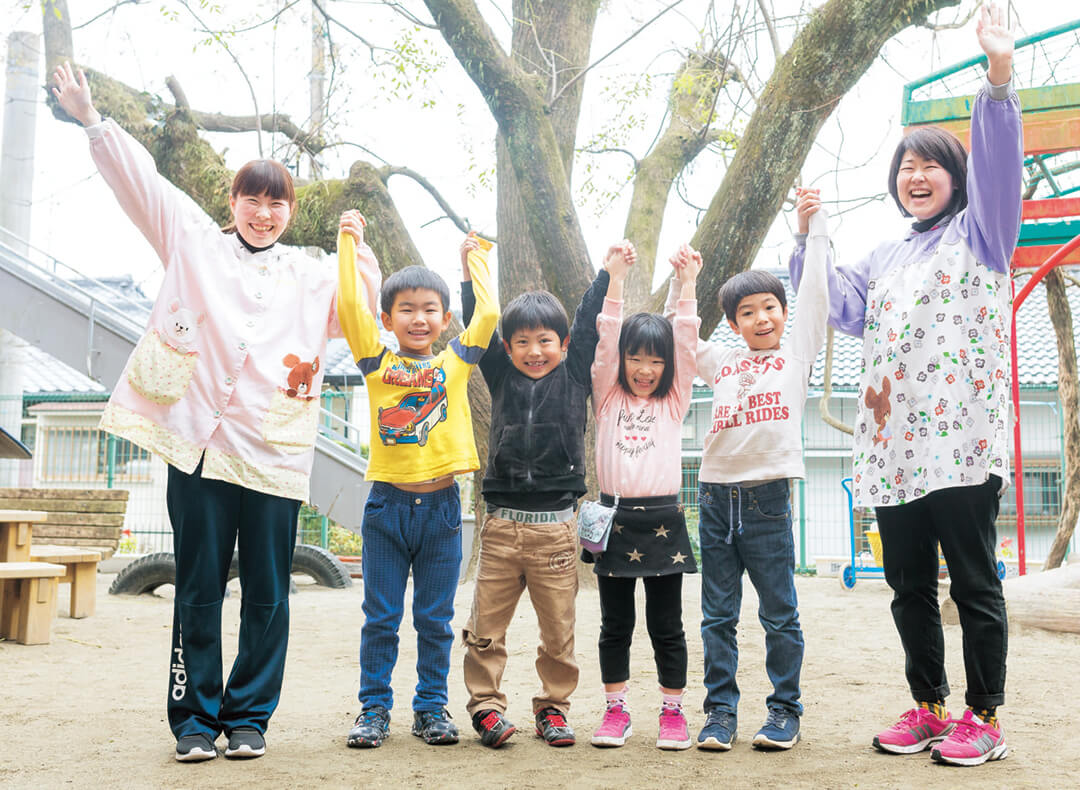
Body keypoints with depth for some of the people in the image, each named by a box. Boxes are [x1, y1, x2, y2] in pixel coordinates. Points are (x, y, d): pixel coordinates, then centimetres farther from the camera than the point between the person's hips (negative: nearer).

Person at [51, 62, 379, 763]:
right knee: (198, 588, 3)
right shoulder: (193, 242, 12)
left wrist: (362, 253, 7)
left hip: (276, 450, 2)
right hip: (200, 441, -1)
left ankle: (248, 717, 18)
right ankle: (194, 718, 15)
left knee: (267, 595, 4)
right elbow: (140, 180, 7)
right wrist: (93, 120, -1)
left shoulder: (312, 275, 16)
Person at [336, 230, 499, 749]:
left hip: (441, 506, 1)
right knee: (380, 619, 8)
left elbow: (488, 313, 2)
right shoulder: (377, 360, 2)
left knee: (435, 621, 10)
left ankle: (431, 707, 21)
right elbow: (349, 304, -5)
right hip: (387, 504, -1)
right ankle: (374, 708, 19)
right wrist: (348, 240, 2)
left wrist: (476, 256, 14)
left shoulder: (456, 362, 6)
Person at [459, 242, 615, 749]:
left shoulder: (574, 379, 8)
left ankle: (553, 706, 19)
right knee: (486, 624, 1)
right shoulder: (501, 379, 10)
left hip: (556, 526, -1)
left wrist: (607, 274, 0)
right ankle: (485, 704, 12)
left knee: (558, 627, 6)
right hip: (502, 522, 1)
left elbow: (588, 327, 6)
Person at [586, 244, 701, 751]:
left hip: (662, 519, 0)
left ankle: (673, 712, 16)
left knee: (666, 626, 5)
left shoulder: (673, 402, 9)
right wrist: (614, 284, -8)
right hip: (614, 517, 1)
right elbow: (605, 342, -1)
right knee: (615, 626, 8)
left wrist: (687, 290, -5)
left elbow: (686, 346, 0)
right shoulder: (608, 399, 8)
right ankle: (616, 711, 19)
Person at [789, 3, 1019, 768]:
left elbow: (998, 165, -12)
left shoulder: (979, 233, 5)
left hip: (962, 441, -6)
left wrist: (999, 80, -27)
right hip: (894, 447, 6)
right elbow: (836, 302, 21)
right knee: (909, 584, 11)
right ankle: (929, 706, 22)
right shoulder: (886, 258, 21)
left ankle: (985, 718, 9)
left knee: (974, 583, -1)